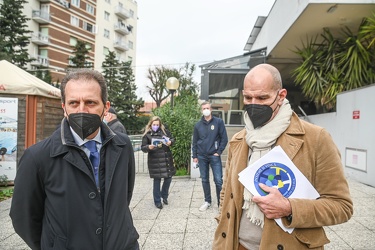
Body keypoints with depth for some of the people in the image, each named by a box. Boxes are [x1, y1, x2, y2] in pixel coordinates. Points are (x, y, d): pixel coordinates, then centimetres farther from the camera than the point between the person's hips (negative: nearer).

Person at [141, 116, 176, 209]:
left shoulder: (165, 131, 3)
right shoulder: (147, 134, -2)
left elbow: (172, 139, 12)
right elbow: (143, 147, -3)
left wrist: (170, 142, -10)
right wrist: (148, 147, -23)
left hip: (167, 159, 3)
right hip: (155, 161, -3)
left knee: (168, 178, 10)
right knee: (157, 181, 4)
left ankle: (164, 195, 36)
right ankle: (157, 201, 20)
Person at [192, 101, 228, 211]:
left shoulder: (218, 122, -2)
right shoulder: (198, 125, 6)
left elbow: (224, 138, -2)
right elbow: (195, 141, 10)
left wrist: (219, 152, -7)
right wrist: (194, 156, 7)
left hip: (214, 156, -3)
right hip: (202, 156, 3)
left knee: (218, 180, -3)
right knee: (205, 180, 11)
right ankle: (207, 201, 26)